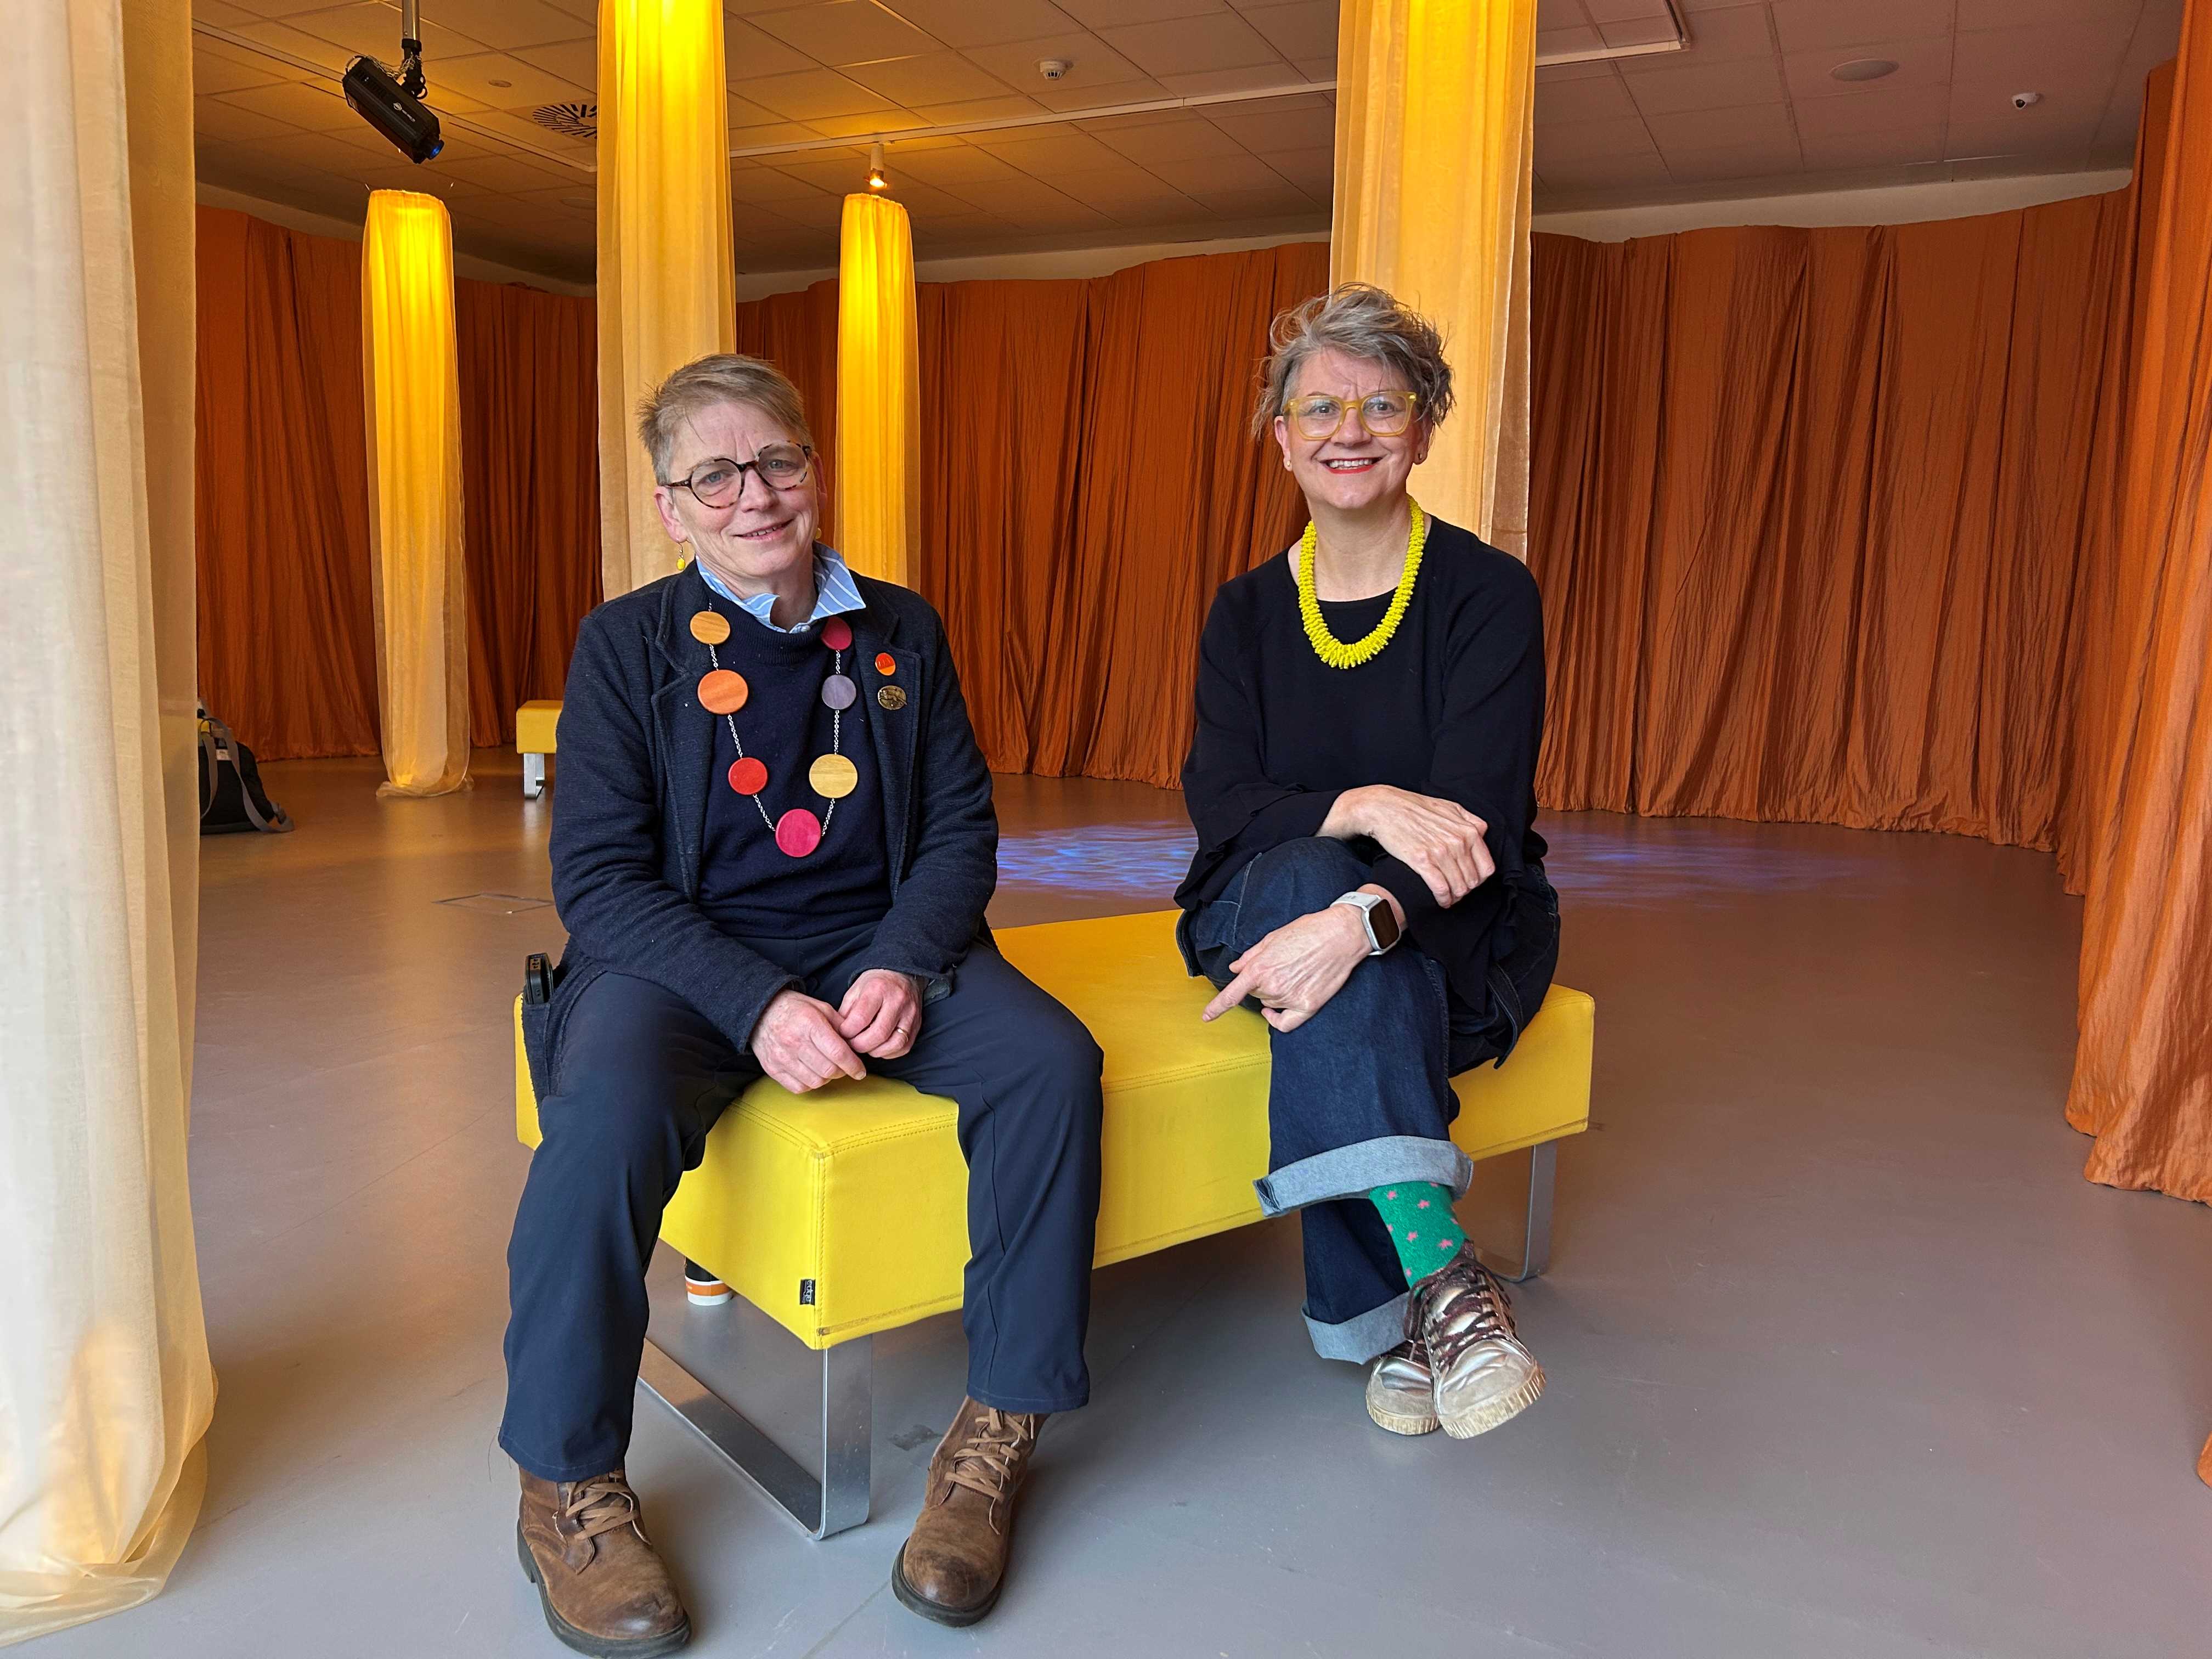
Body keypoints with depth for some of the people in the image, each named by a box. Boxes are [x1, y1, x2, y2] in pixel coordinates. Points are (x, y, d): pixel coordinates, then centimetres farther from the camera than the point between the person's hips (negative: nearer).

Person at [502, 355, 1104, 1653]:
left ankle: (1004, 1424, -6)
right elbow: (599, 875, -6)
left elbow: (962, 829, 7)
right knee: (611, 1109, -34)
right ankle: (568, 1483, -9)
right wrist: (756, 1005, -21)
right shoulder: (628, 642, 1)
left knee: (1053, 1059, -23)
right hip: (685, 958, -2)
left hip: (879, 946, 3)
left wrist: (905, 964, -14)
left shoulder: (903, 635, 10)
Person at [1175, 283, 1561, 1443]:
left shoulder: (1490, 595, -7)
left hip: (1457, 934, -2)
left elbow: (1476, 820, -20)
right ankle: (1443, 1272, -45)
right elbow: (1219, 808, -9)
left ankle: (1392, 1316, -30)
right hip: (1270, 905, 2)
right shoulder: (1245, 612, 4)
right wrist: (1362, 807, -31)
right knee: (1308, 872, -35)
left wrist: (1362, 919, -42)